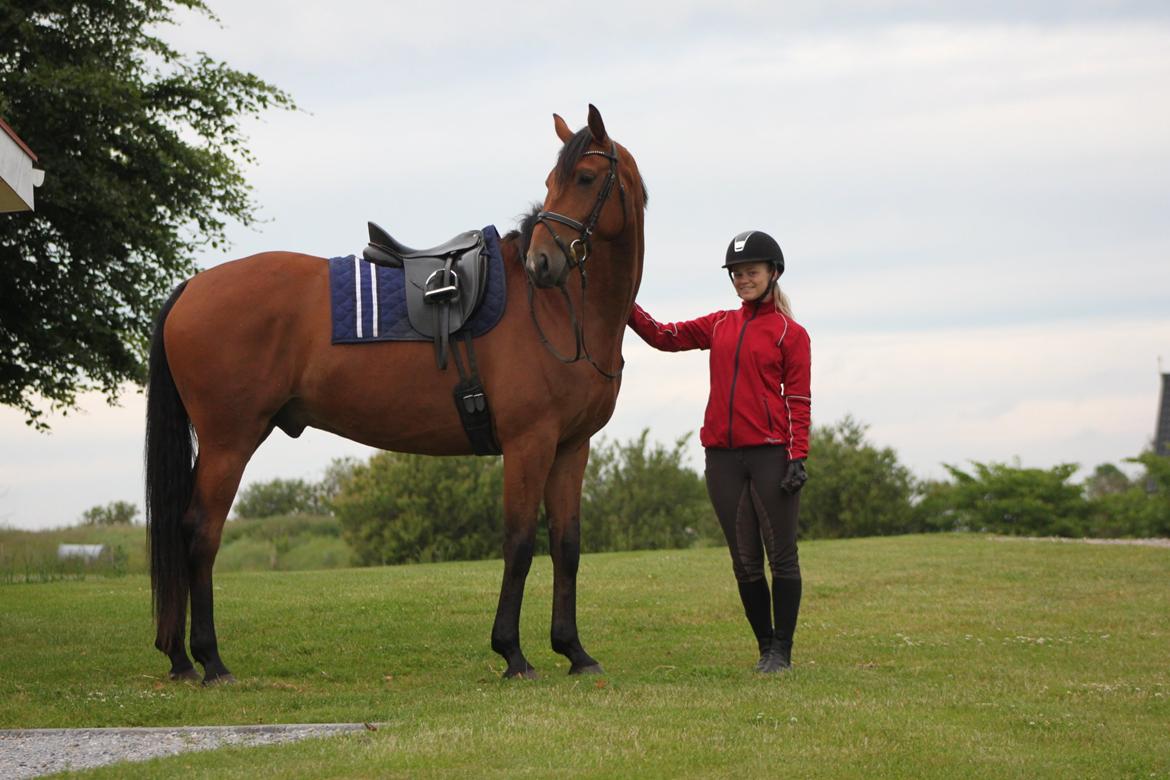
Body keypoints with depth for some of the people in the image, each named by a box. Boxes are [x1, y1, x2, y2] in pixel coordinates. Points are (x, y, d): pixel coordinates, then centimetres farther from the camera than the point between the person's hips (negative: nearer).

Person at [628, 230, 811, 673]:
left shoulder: (790, 333, 0)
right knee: (745, 561, 7)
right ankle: (765, 647, 15)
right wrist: (627, 308, -6)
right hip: (722, 456, 5)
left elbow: (798, 401, -4)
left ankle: (782, 650, 3)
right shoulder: (720, 326, 14)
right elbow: (664, 337, 10)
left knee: (781, 555, -2)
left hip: (770, 454, -5)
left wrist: (797, 457, -13)